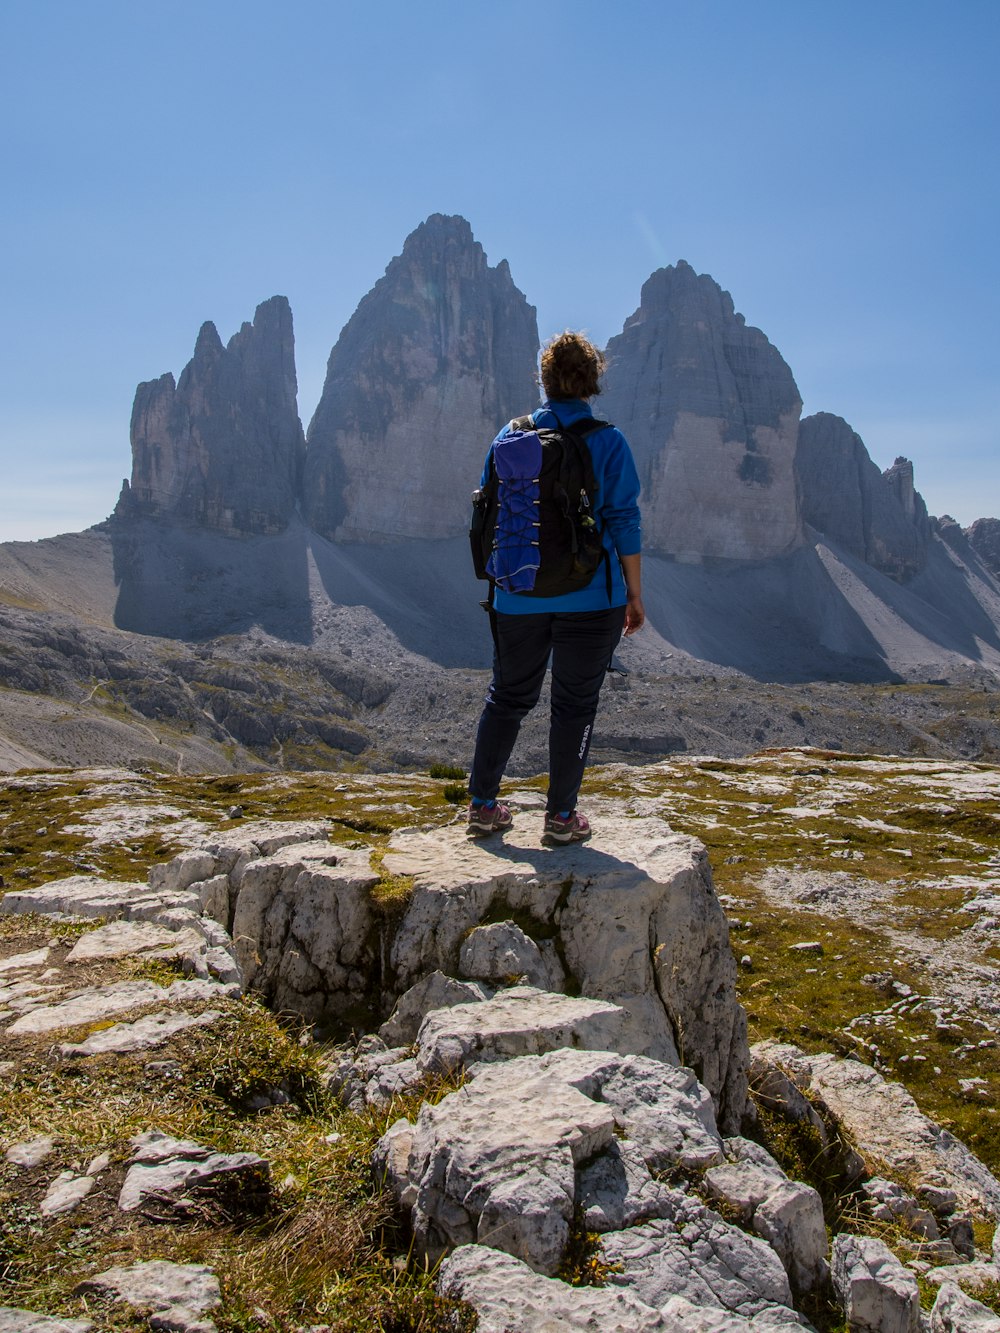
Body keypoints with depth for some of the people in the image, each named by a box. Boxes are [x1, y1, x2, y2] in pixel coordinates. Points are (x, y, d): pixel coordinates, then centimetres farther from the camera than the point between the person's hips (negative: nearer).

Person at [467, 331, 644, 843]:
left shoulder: (509, 437, 4)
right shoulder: (607, 441, -6)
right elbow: (624, 523, -6)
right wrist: (634, 595, 1)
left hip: (518, 597, 3)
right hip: (589, 596, -3)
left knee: (508, 696, 16)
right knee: (575, 704, 7)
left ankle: (482, 804, 22)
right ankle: (561, 816, 13)